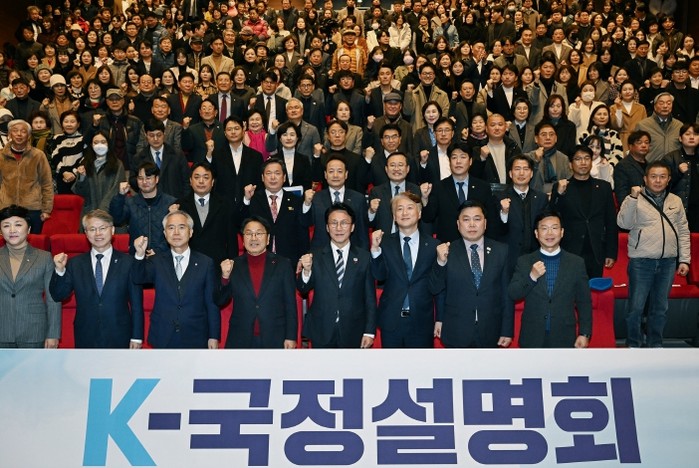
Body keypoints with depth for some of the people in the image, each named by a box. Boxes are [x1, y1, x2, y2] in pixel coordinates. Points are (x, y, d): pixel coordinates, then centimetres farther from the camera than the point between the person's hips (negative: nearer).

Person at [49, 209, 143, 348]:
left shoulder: (128, 263, -2)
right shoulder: (75, 264, 5)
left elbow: (136, 303, -1)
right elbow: (58, 296, 3)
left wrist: (137, 336, -3)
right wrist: (60, 270, -13)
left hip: (119, 341, -1)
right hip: (85, 340, 2)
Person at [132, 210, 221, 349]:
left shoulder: (205, 263, 2)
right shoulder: (156, 262, 6)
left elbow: (212, 302, 1)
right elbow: (138, 278, -14)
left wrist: (214, 336, -1)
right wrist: (140, 255, -32)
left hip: (195, 340, -1)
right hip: (163, 340, 1)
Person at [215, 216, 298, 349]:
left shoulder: (282, 264, 1)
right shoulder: (233, 266, 4)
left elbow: (290, 304, 1)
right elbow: (220, 302, 4)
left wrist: (291, 337, -3)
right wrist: (225, 276, -12)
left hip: (274, 341, -1)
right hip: (240, 341, 1)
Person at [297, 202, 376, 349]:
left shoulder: (364, 257, -1)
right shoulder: (315, 255, 0)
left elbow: (370, 298, 1)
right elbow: (303, 290, 1)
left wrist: (369, 331, -2)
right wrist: (306, 270, -19)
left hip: (353, 335, 0)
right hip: (321, 334, 0)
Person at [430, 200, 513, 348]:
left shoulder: (501, 251, 0)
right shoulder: (447, 251, -3)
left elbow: (507, 292, 2)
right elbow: (435, 289, -3)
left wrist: (507, 330, 0)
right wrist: (440, 262, -19)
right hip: (456, 333, -1)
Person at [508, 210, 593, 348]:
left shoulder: (576, 263, 1)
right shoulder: (524, 262, 2)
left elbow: (584, 302, 3)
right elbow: (512, 294, -5)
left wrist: (585, 334, -3)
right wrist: (531, 277, -20)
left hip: (564, 340, 0)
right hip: (532, 339, 0)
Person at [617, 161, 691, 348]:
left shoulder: (675, 201, 10)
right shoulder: (635, 199, -2)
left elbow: (683, 232, 12)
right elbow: (623, 223, -16)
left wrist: (684, 260, 7)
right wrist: (633, 198, -26)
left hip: (668, 262, 4)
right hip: (641, 262, -4)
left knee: (660, 308, 12)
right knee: (636, 307, 0)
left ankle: (655, 343, 26)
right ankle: (633, 344, 15)